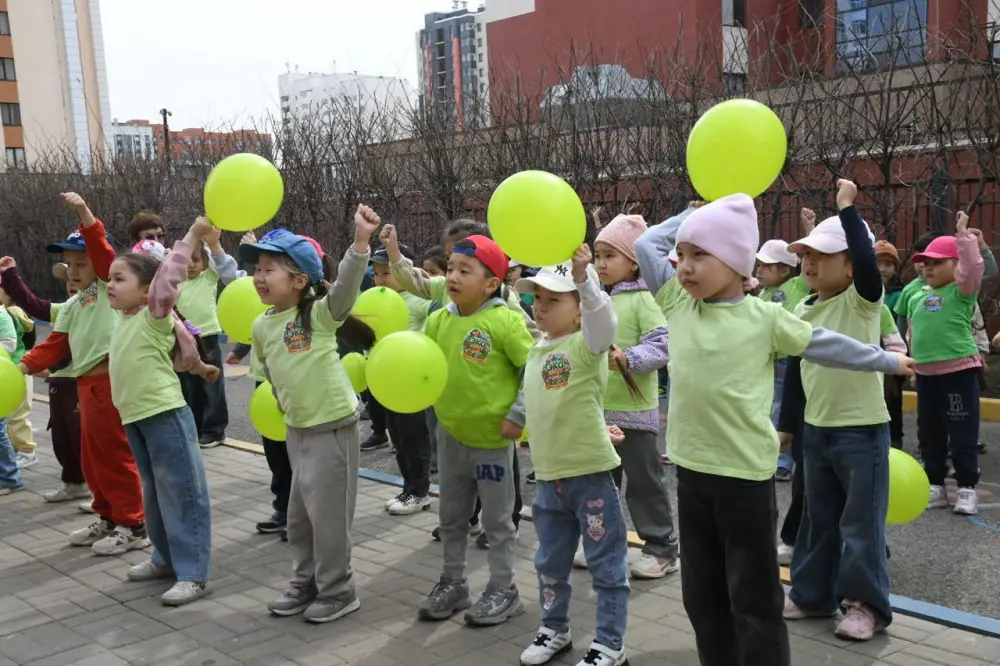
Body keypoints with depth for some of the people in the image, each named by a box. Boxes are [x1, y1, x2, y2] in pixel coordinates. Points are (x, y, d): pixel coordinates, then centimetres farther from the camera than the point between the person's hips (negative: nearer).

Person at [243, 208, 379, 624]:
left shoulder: (320, 314, -15)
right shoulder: (262, 326, 4)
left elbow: (346, 286, -33)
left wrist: (361, 241, -46)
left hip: (333, 425, -7)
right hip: (296, 428, 7)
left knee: (328, 513, 0)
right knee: (300, 513, 16)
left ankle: (338, 591, 16)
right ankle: (306, 584, 32)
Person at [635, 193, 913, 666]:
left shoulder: (765, 318, -4)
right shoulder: (677, 303, 5)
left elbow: (824, 345, 8)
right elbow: (646, 244, 11)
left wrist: (888, 362, 15)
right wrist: (698, 213, 13)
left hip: (745, 473, -4)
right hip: (691, 468, 5)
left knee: (754, 599, 6)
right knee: (702, 594, 16)